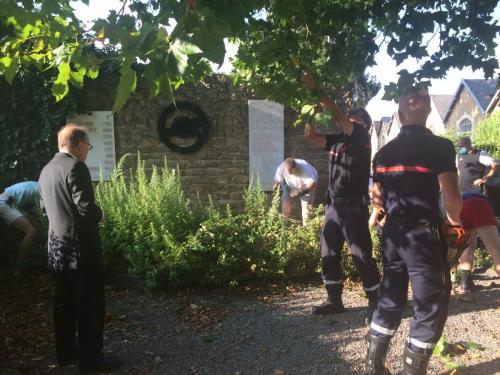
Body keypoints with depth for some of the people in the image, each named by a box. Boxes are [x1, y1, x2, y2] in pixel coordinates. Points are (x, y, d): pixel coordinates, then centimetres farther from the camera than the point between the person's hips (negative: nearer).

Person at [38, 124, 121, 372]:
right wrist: (99, 215, -3)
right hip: (80, 246, -8)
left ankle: (65, 352, 28)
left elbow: (44, 209, 18)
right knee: (89, 304, 2)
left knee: (64, 302, 16)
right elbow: (86, 208, -22)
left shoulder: (46, 170, 10)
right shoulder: (76, 167, -16)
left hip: (57, 246, 9)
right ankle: (91, 358, 11)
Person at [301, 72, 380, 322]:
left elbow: (336, 114, -15)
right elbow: (310, 136, 14)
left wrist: (315, 89, -13)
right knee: (328, 256, 11)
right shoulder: (337, 140, 15)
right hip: (333, 206, 7)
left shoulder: (362, 137, -4)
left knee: (361, 257, -2)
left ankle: (376, 303, 14)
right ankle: (334, 300, 24)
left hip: (354, 208, -7)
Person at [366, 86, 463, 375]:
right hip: (423, 234, -6)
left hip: (392, 234, 6)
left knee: (390, 300, 18)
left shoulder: (384, 152, 7)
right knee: (431, 307, 8)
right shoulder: (440, 146, -11)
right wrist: (456, 222, 7)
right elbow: (451, 197, -12)